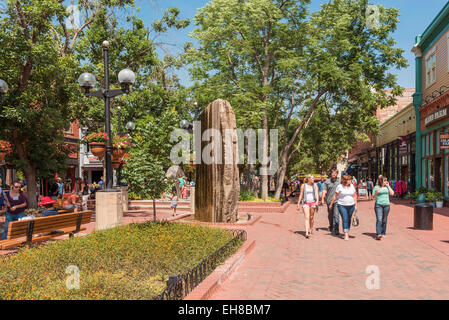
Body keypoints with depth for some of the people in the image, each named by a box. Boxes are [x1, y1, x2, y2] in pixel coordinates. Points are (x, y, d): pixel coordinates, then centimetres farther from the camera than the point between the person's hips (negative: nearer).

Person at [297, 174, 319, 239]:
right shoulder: (303, 185, 3)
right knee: (307, 217, -13)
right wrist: (298, 204, 8)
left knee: (311, 218, 10)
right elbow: (301, 195, 8)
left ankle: (311, 230, 30)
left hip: (313, 203, 2)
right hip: (306, 203, -2)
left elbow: (317, 194, -1)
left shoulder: (315, 185, 7)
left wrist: (317, 201, -18)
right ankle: (307, 233, -21)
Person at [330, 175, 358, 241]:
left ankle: (347, 232, 30)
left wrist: (356, 205, 7)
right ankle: (346, 235, -10)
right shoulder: (340, 186, -7)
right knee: (345, 220, -10)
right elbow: (335, 196, 0)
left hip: (351, 205, 4)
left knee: (349, 220, 11)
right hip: (342, 205, -4)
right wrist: (331, 204, 3)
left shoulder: (352, 186, 5)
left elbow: (355, 196, 12)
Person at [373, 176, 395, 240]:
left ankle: (383, 233, 20)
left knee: (384, 220, 8)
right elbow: (374, 197, 2)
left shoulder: (387, 187, 12)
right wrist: (376, 193, -17)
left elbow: (392, 193, -1)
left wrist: (388, 186, 0)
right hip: (378, 204, -4)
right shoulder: (376, 187, 1)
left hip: (386, 205, 4)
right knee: (379, 219, -13)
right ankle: (378, 234, -21)